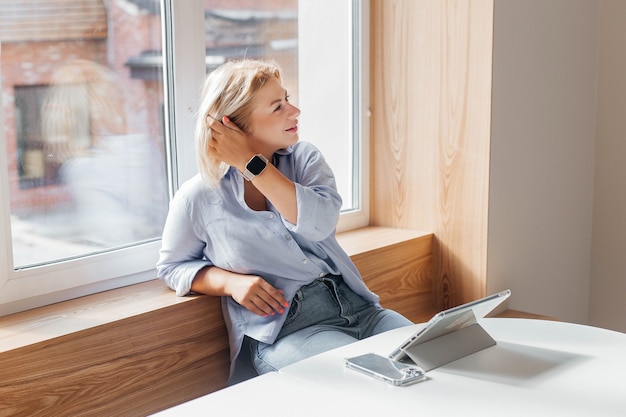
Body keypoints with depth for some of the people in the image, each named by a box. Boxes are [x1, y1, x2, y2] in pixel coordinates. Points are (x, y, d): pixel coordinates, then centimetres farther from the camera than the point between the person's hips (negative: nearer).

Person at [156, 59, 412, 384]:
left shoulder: (304, 158, 6)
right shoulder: (199, 198, -3)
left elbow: (319, 223, -13)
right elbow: (172, 266, 11)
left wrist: (253, 163, -16)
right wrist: (232, 283, -8)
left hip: (356, 307, 5)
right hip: (285, 330, -4)